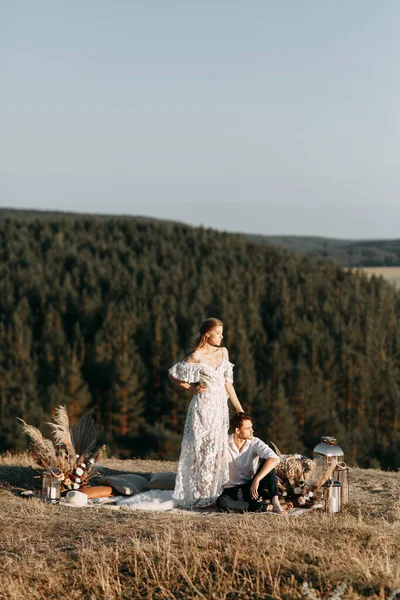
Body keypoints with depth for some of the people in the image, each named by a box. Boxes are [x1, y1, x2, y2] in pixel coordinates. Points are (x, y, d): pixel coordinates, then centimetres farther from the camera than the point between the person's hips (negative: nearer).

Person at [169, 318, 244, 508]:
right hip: (203, 406, -6)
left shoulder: (223, 352, 9)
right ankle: (198, 497, 1)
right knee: (203, 450, -5)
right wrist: (193, 388, -3)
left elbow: (227, 382, 13)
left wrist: (239, 408, 11)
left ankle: (213, 494, 14)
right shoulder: (196, 356, -8)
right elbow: (174, 374, -3)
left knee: (219, 450, 7)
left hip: (220, 407, 6)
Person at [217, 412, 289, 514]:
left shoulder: (255, 443, -8)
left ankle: (275, 501, -33)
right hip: (232, 490, -1)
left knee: (266, 462, -21)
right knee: (221, 502, -36)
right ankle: (268, 507, -31)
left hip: (252, 488, 1)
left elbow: (274, 459, -25)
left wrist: (256, 480, -33)